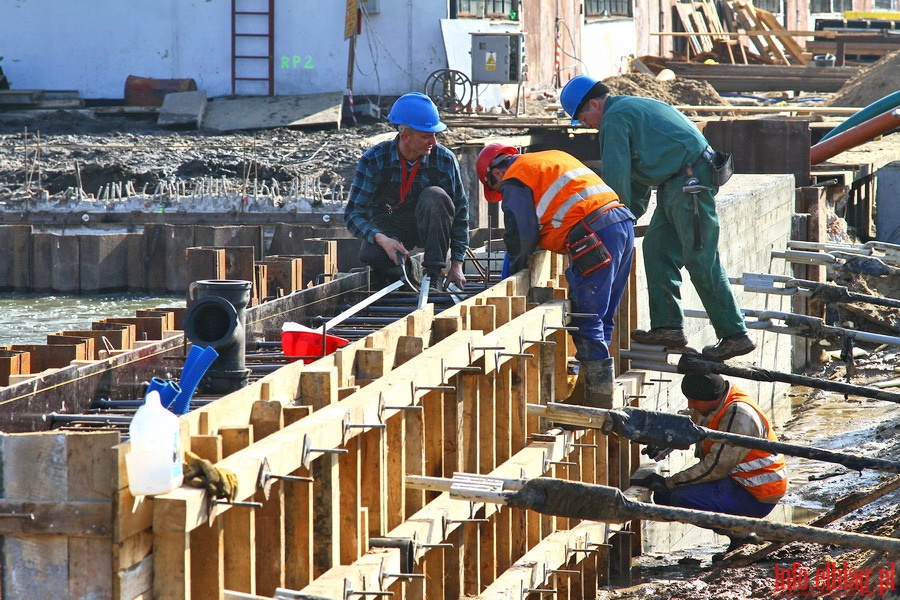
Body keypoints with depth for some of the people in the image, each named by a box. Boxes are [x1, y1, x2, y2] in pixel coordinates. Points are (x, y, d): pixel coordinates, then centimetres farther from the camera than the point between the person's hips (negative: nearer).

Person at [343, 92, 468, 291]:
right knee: (371, 255, -36)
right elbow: (353, 214, -20)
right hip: (388, 227, -1)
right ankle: (399, 272, 0)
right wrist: (381, 239, -40)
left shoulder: (444, 160, -16)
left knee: (435, 196, -31)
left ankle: (434, 273, -24)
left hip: (427, 227, 1)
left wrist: (457, 265, -14)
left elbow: (460, 211, -9)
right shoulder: (373, 160, -19)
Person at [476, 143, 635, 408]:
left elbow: (521, 235, 1)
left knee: (586, 322, -6)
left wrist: (515, 270, 19)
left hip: (595, 235, -9)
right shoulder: (552, 158, 31)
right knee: (601, 320, 14)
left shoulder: (515, 180, 5)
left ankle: (598, 404, -9)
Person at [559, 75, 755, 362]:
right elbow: (636, 172, 31)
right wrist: (632, 212, 30)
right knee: (657, 248, 11)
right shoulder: (631, 107, 25)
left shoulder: (615, 118, -7)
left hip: (690, 182, -11)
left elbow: (615, 174, -9)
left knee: (700, 259, -10)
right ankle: (668, 326, 10)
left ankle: (734, 335, -10)